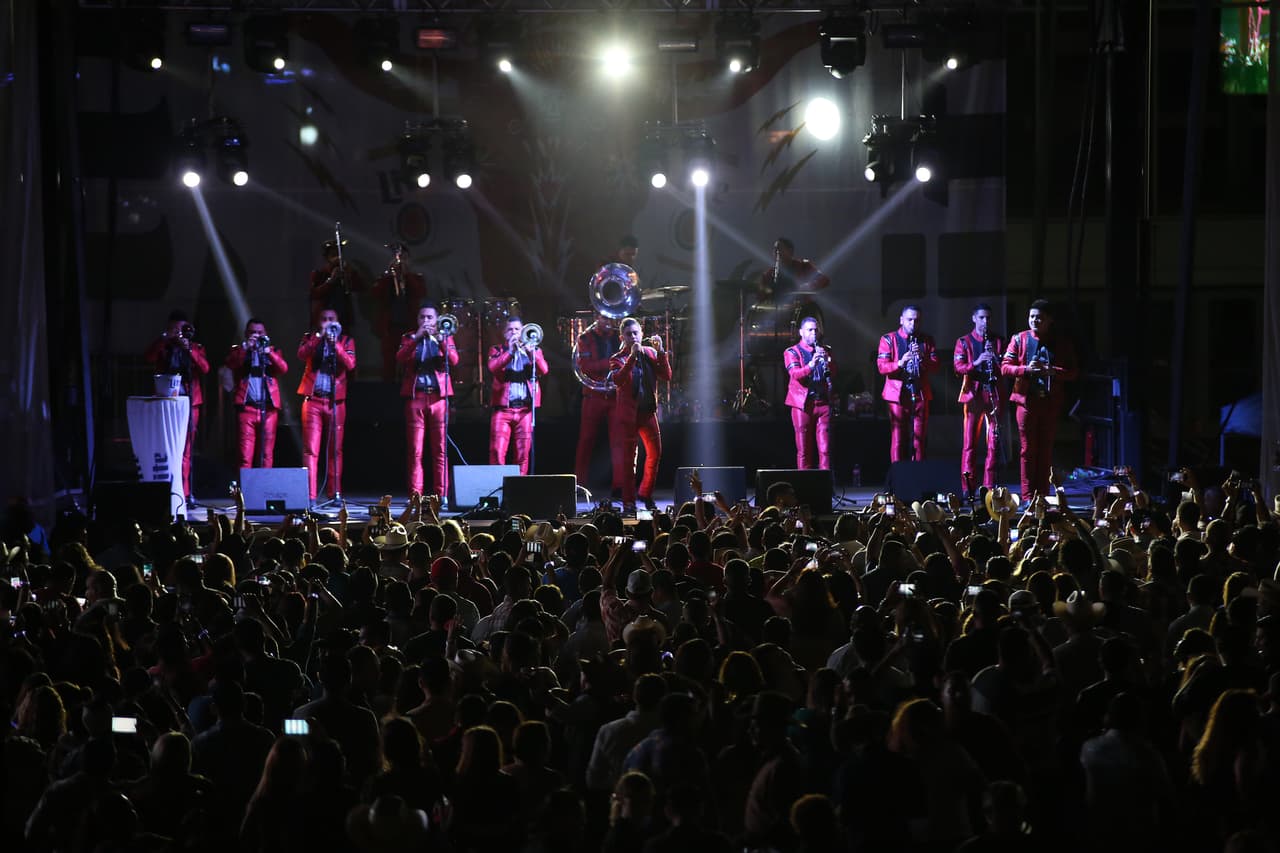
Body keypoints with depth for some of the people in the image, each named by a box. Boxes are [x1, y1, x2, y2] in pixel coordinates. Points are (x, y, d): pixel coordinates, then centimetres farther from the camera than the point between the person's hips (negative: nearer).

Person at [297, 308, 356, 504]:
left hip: (335, 400, 1)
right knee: (311, 449, -7)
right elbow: (302, 355, -8)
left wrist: (335, 344, -15)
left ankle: (335, 493, 6)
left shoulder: (346, 340, 11)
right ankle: (310, 495, -11)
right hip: (313, 399, -1)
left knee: (335, 450, 2)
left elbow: (350, 364, -6)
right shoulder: (310, 338, 12)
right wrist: (319, 336, -13)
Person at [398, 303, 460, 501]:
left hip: (438, 397, 0)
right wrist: (416, 338, -13)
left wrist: (441, 341, -16)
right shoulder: (409, 338, 15)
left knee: (440, 450, -3)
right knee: (415, 451, -4)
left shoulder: (445, 338, 14)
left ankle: (442, 495, -2)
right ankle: (415, 496, -4)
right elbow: (400, 358, -4)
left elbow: (454, 360, -3)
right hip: (415, 397, 0)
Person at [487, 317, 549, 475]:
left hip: (526, 408, 1)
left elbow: (543, 370, -3)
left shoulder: (535, 351, 16)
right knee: (497, 452, -11)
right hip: (503, 408, -1)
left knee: (523, 454, -2)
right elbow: (493, 367, -8)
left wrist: (531, 352, -17)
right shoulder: (497, 351, 14)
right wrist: (510, 352, -18)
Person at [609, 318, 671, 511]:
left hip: (648, 411, 4)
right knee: (628, 459, -1)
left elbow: (666, 376, -3)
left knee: (655, 453, 7)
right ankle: (629, 501, 4)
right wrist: (632, 357, -30)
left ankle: (646, 493, 23)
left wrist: (661, 352, -13)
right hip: (628, 414, -4)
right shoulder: (618, 359, -4)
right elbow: (618, 380, -24)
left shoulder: (650, 353, 7)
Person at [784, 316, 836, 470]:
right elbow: (795, 374, -11)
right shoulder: (792, 352, 5)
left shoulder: (825, 351, 16)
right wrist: (811, 364, -29)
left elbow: (833, 373, 2)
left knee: (825, 449, -3)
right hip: (803, 404, -3)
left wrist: (827, 360, -18)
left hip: (823, 403, 3)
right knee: (804, 451, -2)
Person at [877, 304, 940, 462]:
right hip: (898, 394, -2)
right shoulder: (888, 340, 5)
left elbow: (935, 365, 4)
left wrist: (922, 357, -16)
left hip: (920, 394, 2)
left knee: (919, 438, 3)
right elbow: (882, 367, -5)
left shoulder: (926, 340, 13)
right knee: (897, 438, -4)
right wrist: (900, 363, -23)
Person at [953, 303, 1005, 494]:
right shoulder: (964, 342, 9)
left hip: (994, 396, 1)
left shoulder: (998, 342, 14)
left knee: (994, 442, -2)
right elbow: (958, 368, -2)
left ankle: (989, 486, 1)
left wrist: (995, 357, -12)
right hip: (973, 396, -1)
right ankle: (968, 488, -4)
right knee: (970, 442, -4)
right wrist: (976, 362, -20)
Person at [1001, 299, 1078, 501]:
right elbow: (1005, 367, 2)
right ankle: (1028, 497, 1)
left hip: (1051, 402, 1)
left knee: (1046, 450, 4)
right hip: (1027, 401, -1)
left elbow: (1073, 372, 4)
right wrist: (1026, 369, -15)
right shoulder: (1020, 339, 5)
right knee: (1028, 449, -1)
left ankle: (1042, 496, 9)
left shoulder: (1061, 343, 7)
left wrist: (1052, 371, -14)